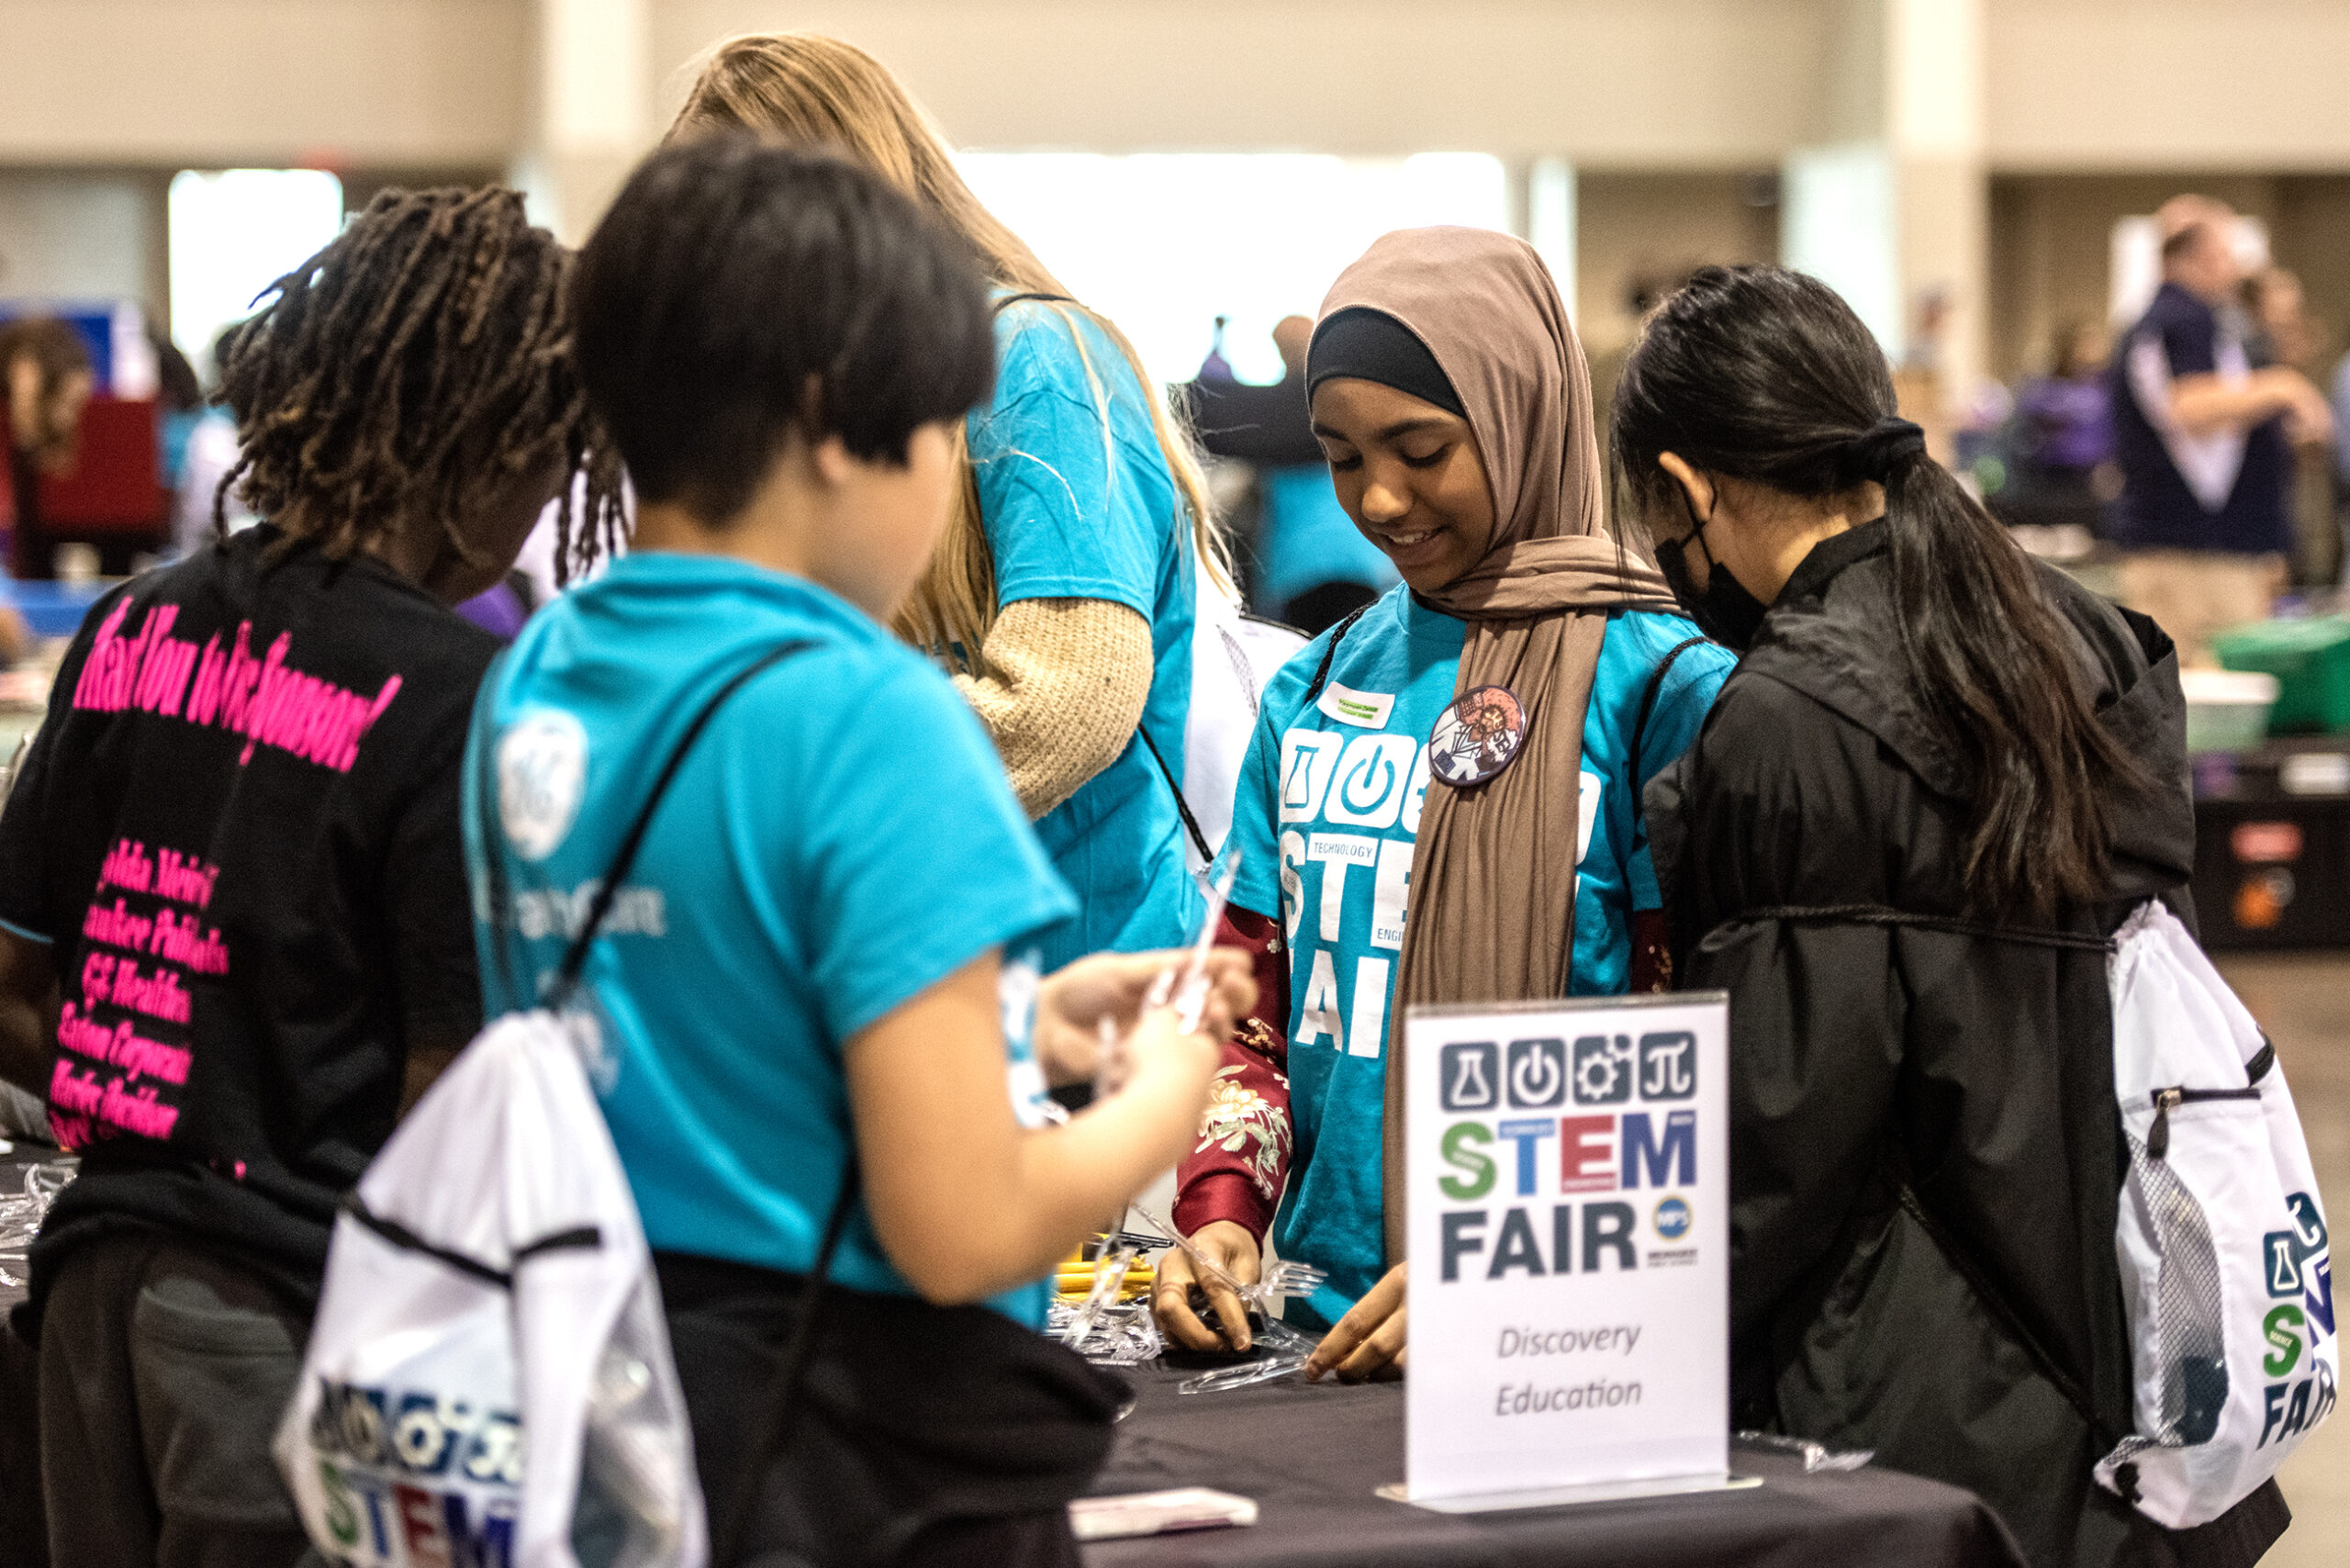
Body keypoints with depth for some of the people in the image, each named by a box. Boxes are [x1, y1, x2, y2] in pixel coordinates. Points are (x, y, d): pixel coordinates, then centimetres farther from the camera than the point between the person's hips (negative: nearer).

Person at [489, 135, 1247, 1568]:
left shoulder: (533, 683, 5)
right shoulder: (863, 714, -19)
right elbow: (959, 1231, -22)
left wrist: (1019, 1027, 14)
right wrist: (1163, 1098, -3)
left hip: (596, 1442, 7)